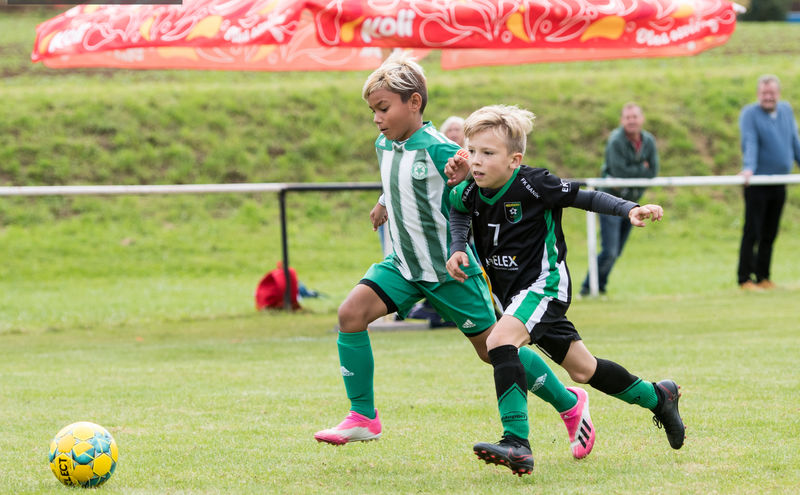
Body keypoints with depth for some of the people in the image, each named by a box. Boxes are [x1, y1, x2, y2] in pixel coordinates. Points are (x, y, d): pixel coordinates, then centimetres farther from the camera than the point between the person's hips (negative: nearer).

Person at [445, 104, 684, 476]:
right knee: (581, 369, 16)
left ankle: (516, 443, -35)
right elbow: (458, 212, 21)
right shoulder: (471, 192, -4)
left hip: (543, 283, -7)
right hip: (513, 292, 7)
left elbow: (585, 198, -9)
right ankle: (657, 397, 38)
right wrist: (457, 250, 3)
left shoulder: (532, 185, -20)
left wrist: (630, 210, -21)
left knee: (500, 341, -31)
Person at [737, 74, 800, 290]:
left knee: (770, 234, 9)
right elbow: (749, 143, -20)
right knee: (752, 233, -5)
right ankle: (745, 279, -1)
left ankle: (763, 277, 17)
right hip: (757, 183, -6)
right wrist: (749, 168, -34)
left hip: (779, 182, 6)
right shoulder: (749, 114, -7)